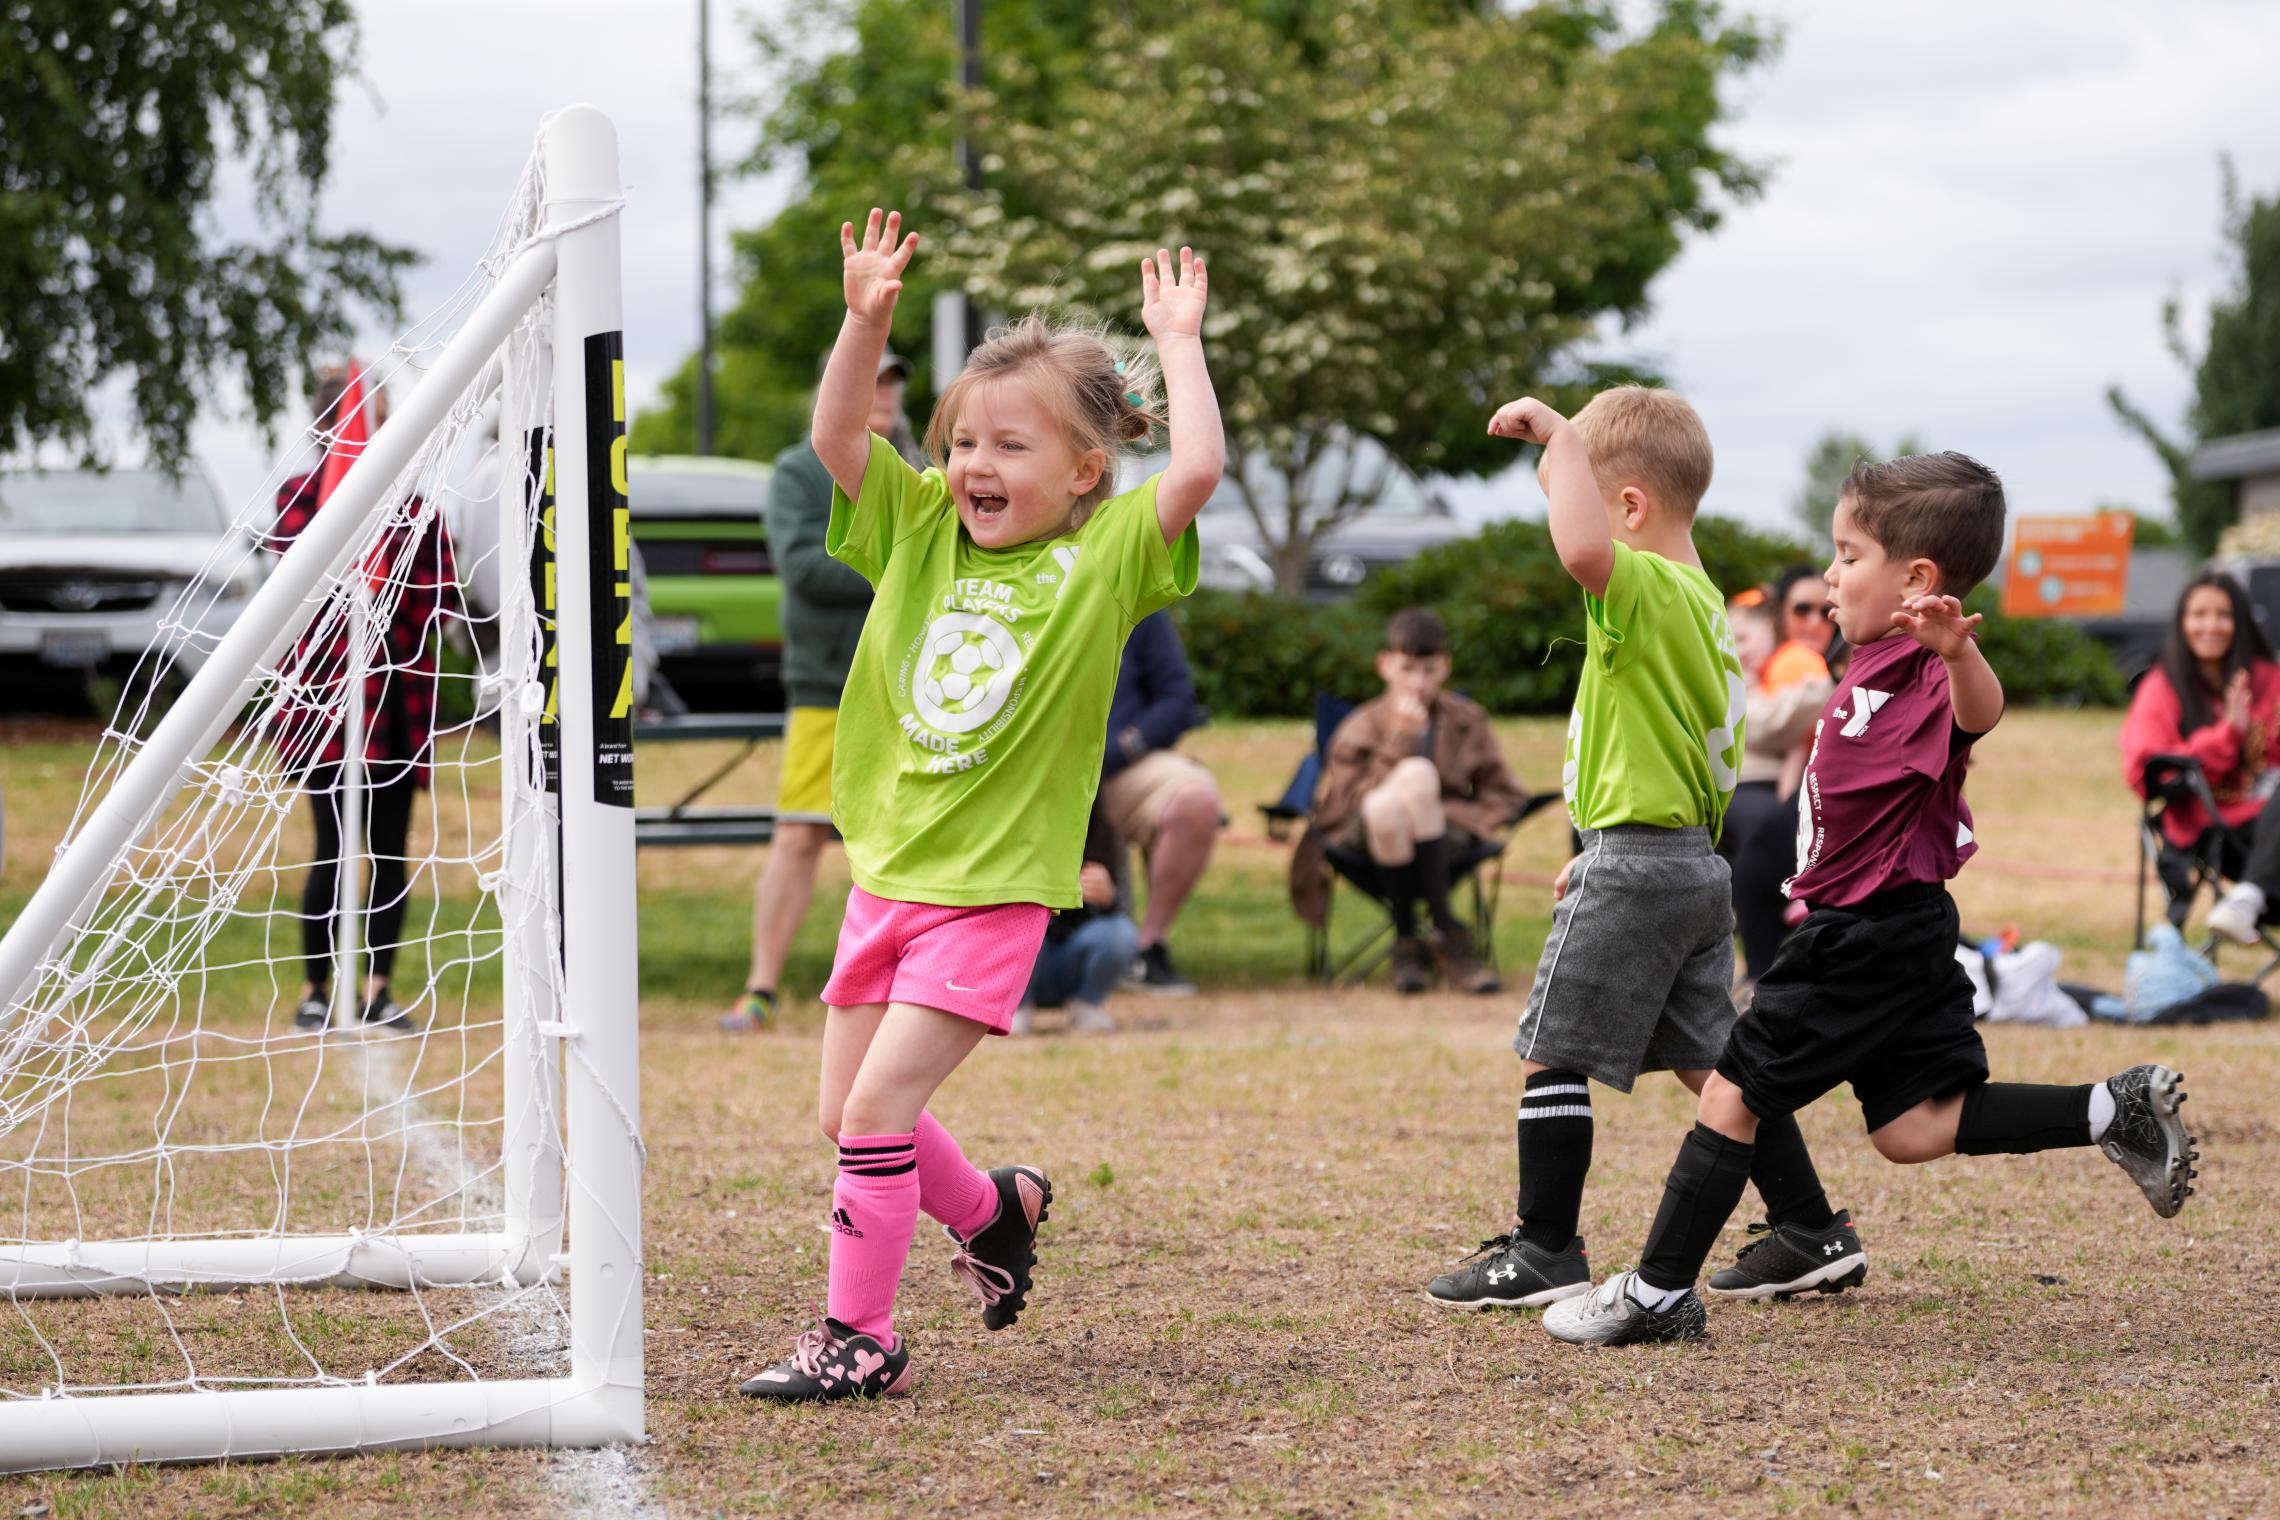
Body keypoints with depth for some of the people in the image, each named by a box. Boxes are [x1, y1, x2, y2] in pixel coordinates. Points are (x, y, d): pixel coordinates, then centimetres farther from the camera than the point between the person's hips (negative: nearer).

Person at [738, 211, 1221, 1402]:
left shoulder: (1105, 557, -6)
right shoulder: (920, 529, 6)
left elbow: (1198, 470, -20)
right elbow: (838, 438, -2)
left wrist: (1177, 347, -12)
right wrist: (865, 321, -13)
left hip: (993, 888, -6)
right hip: (887, 870, 6)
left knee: (877, 1107, -13)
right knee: (849, 1114, 11)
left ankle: (859, 1335, -1)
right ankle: (992, 1210, 37)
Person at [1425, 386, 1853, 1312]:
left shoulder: (1646, 591, -16)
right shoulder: (1703, 605, 16)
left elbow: (1581, 550, -41)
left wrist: (1560, 438, -29)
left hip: (1636, 865, -10)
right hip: (1696, 863, 10)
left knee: (1550, 1054, -1)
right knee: (1709, 1059, 16)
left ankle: (1546, 1252, 2)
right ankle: (1811, 1229, 19)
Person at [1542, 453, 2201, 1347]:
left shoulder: (1925, 676, -21)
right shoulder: (1882, 667, 11)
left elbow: (1977, 714, -45)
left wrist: (1960, 651, -64)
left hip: (1867, 936, -10)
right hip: (1905, 930, 10)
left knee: (1734, 1093, -3)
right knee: (1915, 1126, 9)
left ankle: (1658, 1296, 2)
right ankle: (2113, 1113, 5)